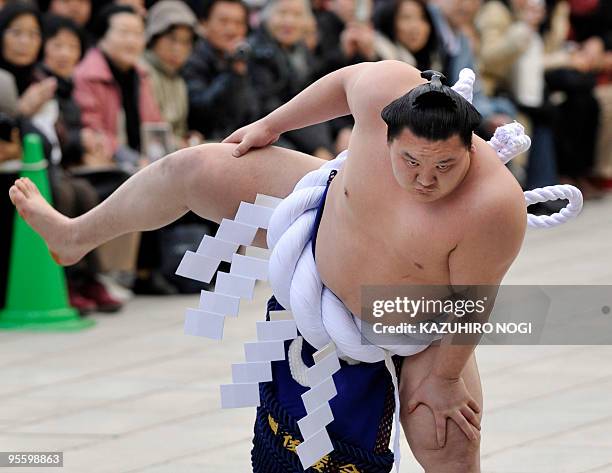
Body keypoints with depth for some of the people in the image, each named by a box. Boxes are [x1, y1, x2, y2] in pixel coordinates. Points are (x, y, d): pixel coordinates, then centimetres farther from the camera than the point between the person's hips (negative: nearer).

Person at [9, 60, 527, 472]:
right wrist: (271, 125, 5)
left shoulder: (493, 207, -42)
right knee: (191, 170, 7)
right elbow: (346, 79, -7)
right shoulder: (385, 92, -32)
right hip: (326, 228, 4)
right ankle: (76, 237, 37)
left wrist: (444, 377, -15)